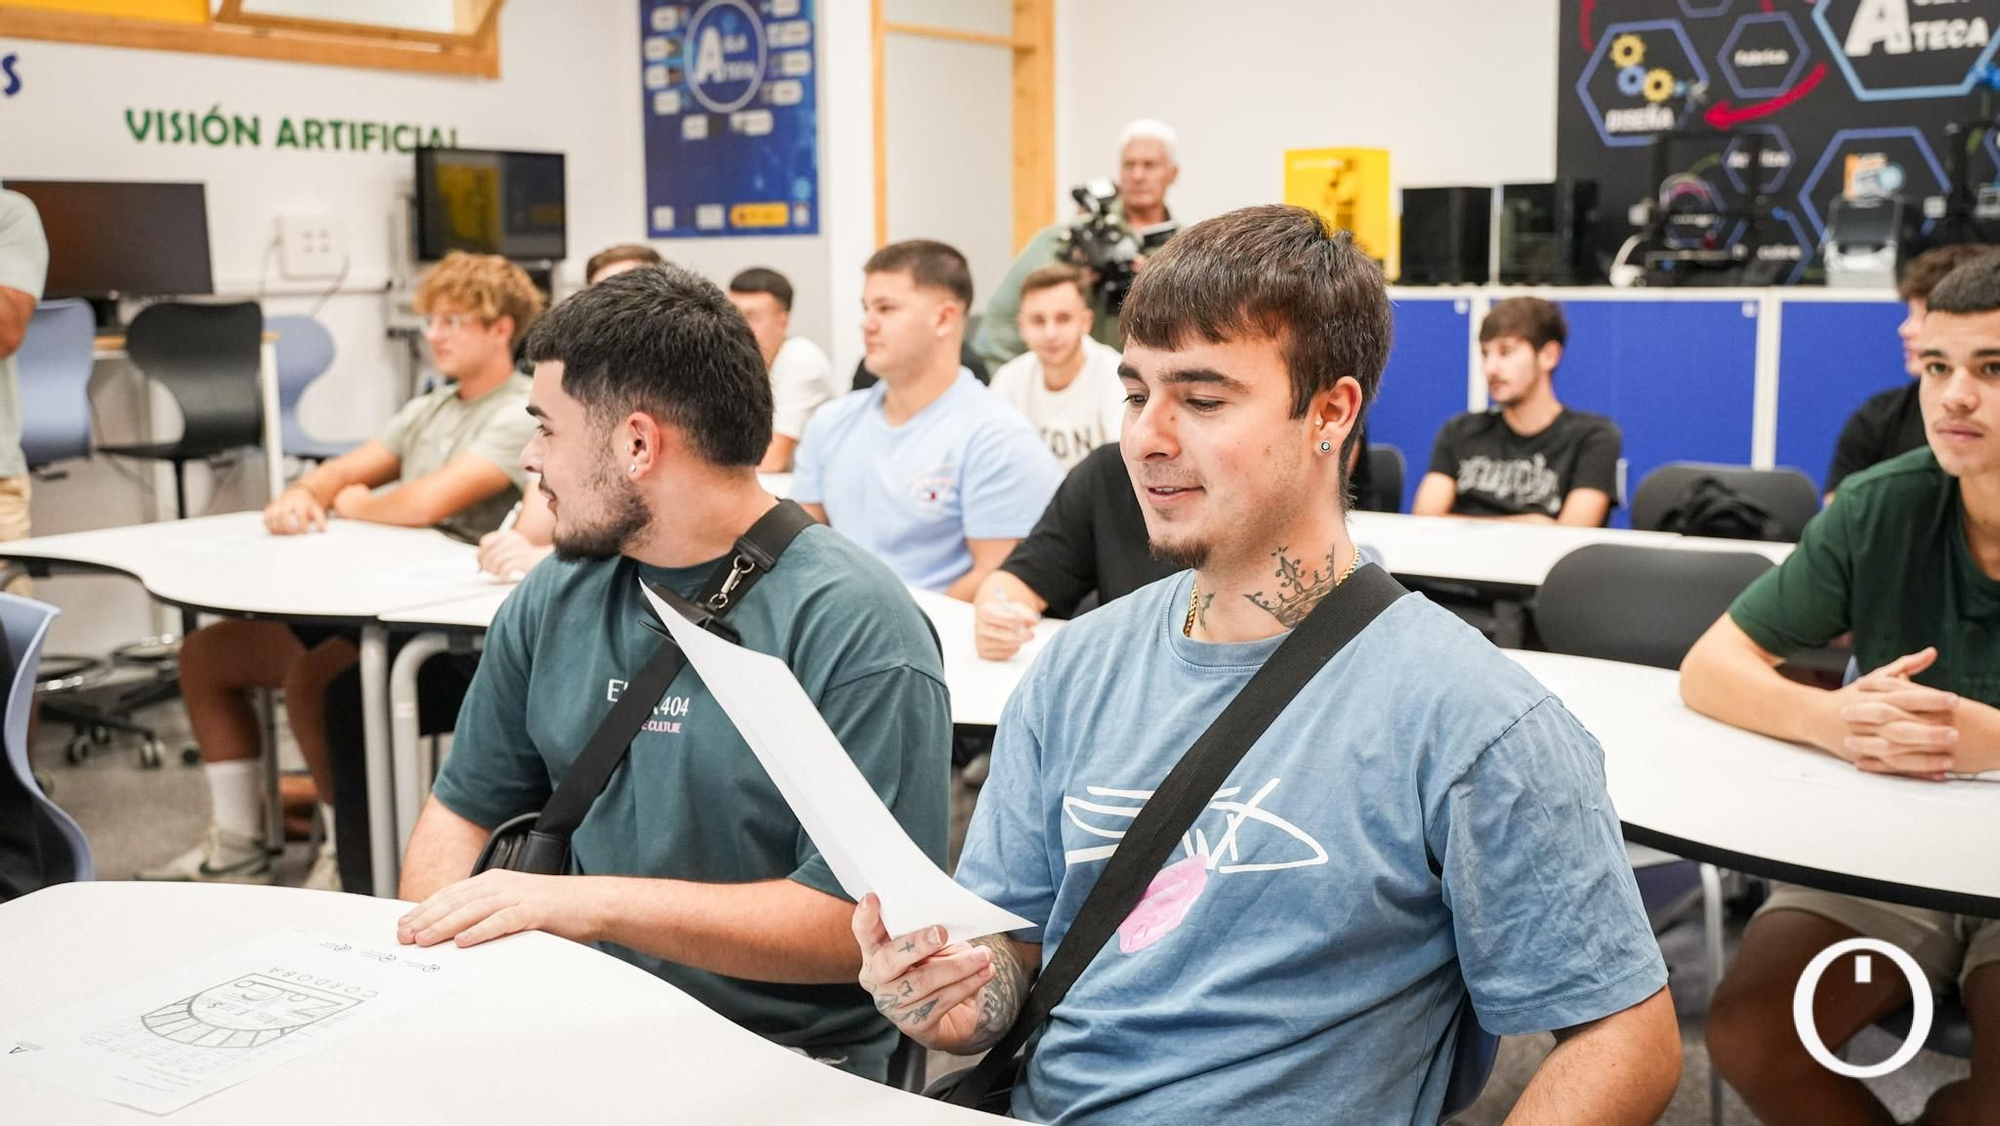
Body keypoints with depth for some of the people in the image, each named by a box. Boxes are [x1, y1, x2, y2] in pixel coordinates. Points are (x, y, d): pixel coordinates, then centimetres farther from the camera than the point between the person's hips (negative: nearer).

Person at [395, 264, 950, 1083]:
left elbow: (862, 918, -20)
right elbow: (463, 807, 15)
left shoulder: (854, 627, -16)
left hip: (788, 1062, -6)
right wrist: (432, 939, -6)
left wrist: (589, 902, -22)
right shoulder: (553, 600, 6)